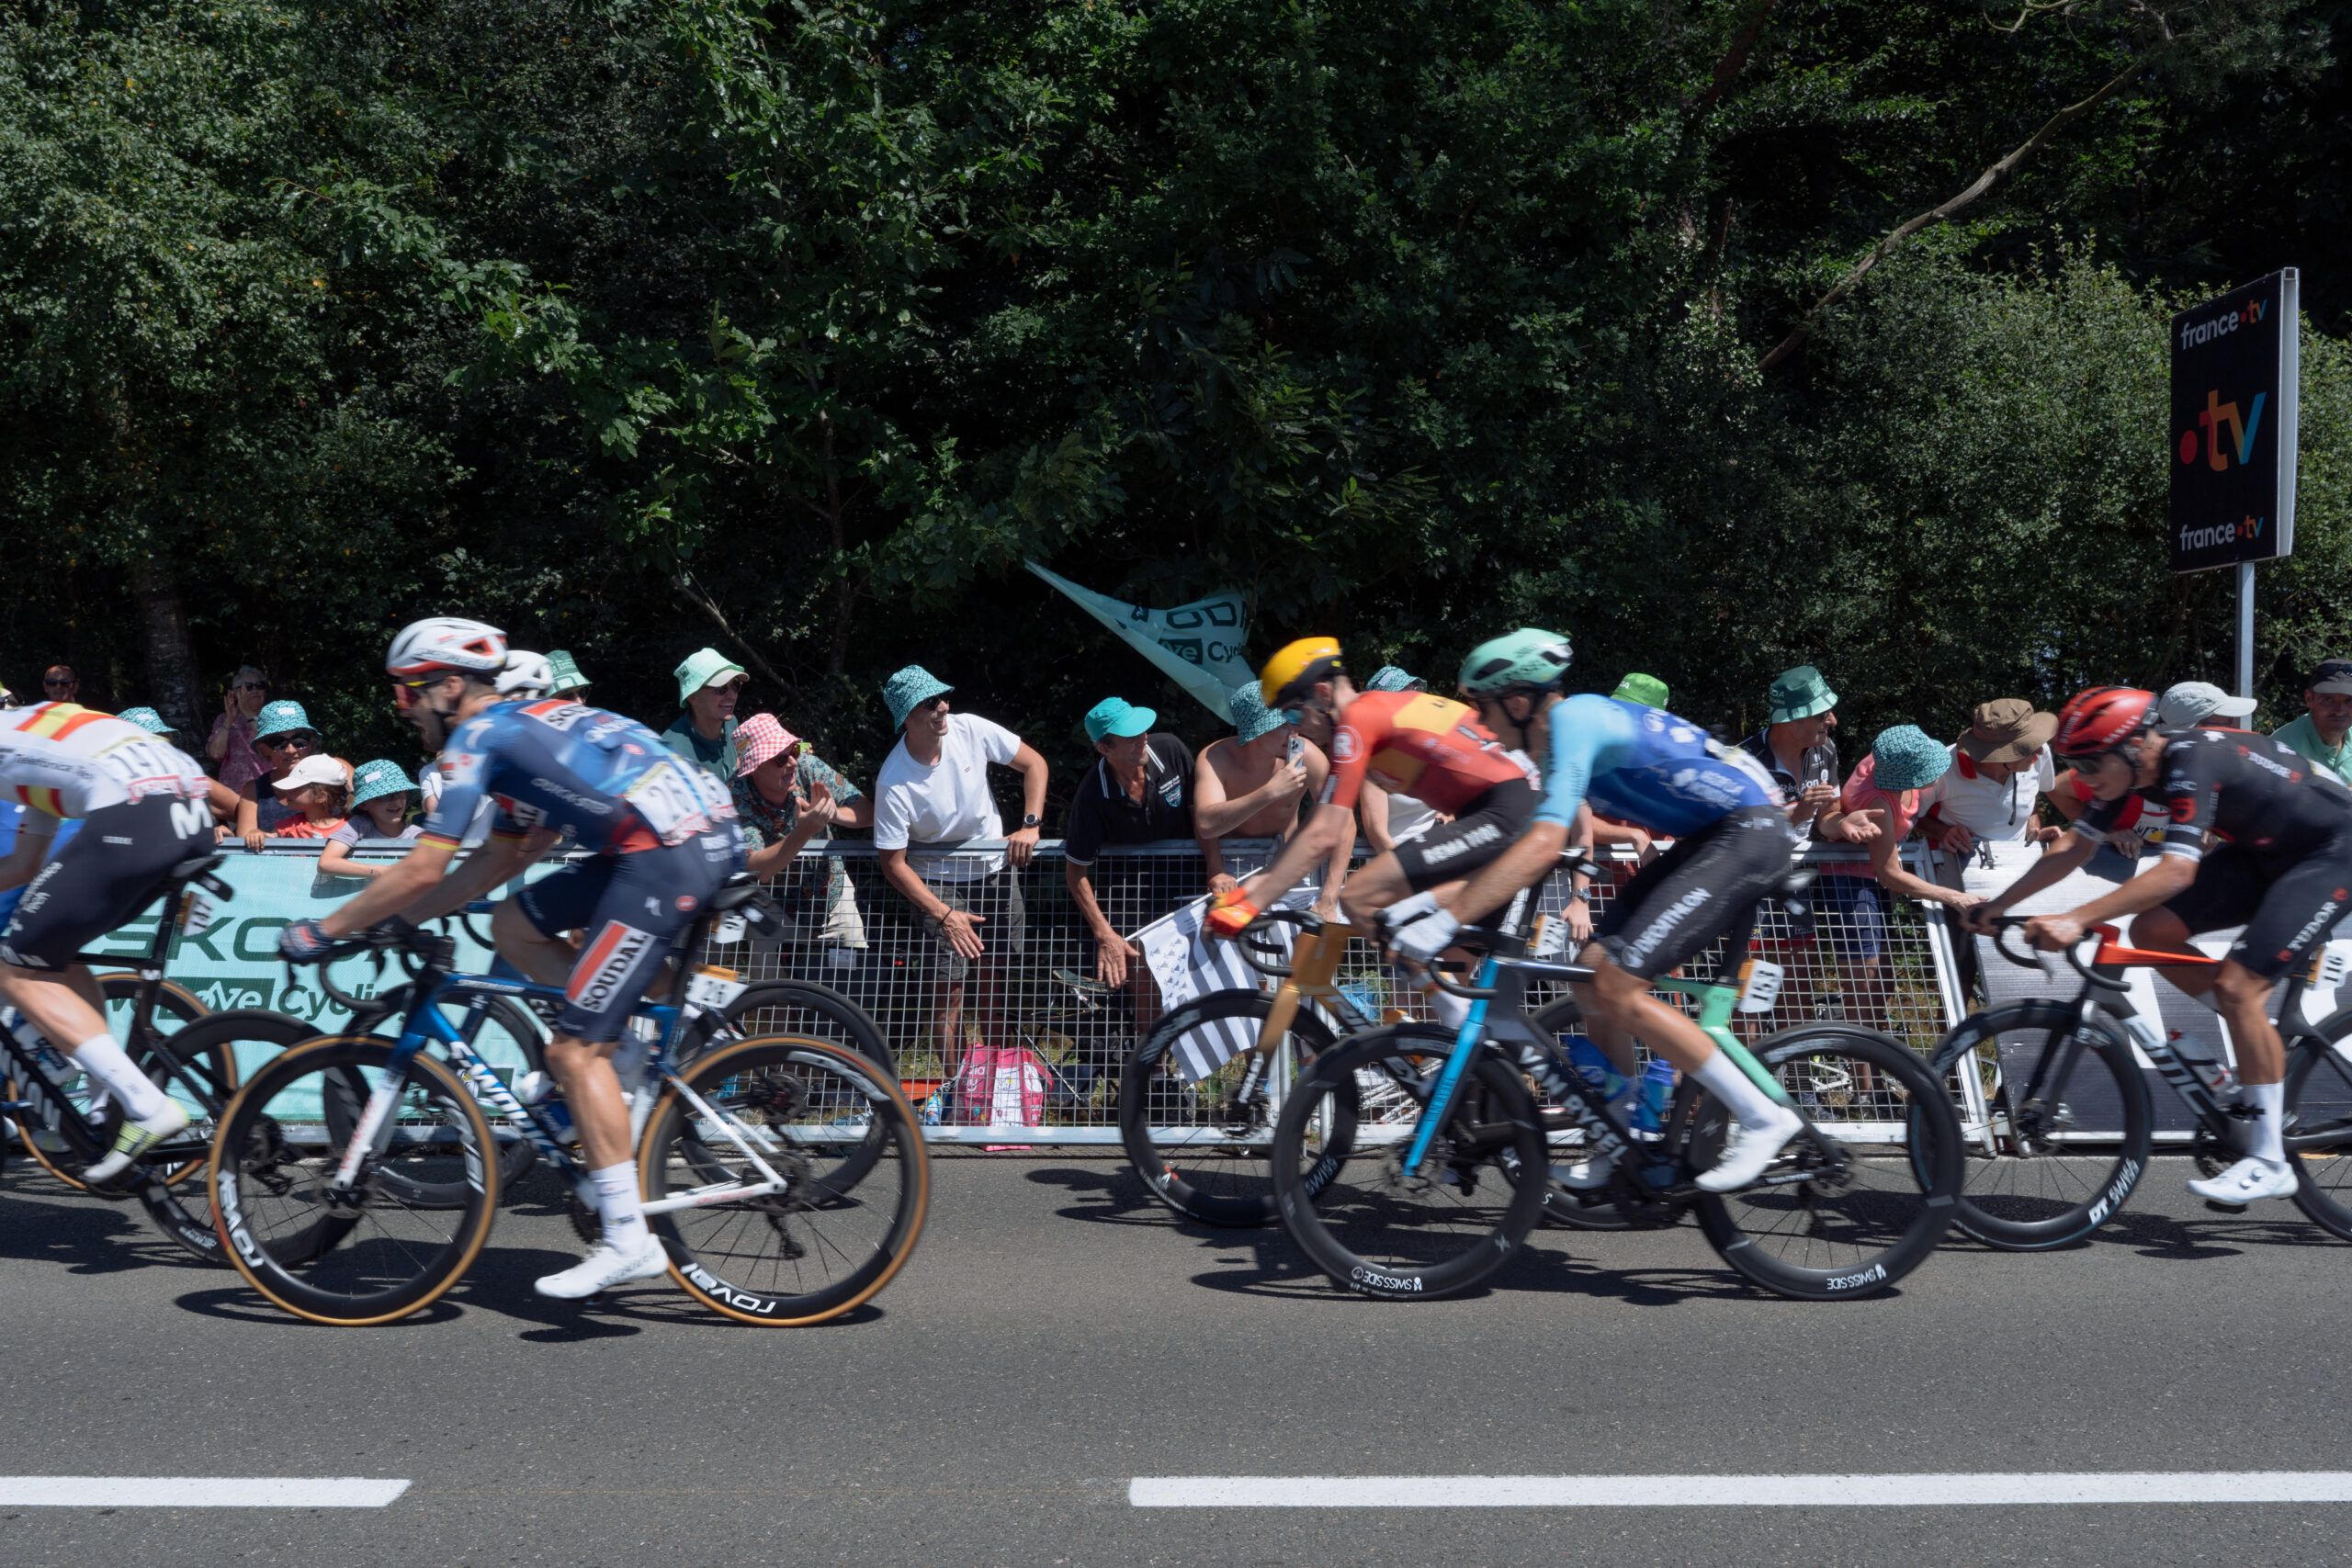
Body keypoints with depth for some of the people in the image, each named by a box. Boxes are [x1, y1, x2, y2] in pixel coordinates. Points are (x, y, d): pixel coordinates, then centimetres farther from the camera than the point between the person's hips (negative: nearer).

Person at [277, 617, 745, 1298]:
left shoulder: (478, 735, 0)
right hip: (708, 838, 9)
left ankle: (628, 1240, -4)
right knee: (512, 926, 19)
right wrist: (398, 916, 30)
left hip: (670, 856, -9)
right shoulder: (527, 725, 27)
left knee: (574, 1050, -5)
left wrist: (324, 929, 6)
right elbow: (499, 858, 31)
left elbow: (424, 870, -5)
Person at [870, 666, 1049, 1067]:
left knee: (992, 974, 10)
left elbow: (1034, 764, -4)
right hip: (941, 881, -4)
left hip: (996, 868, 4)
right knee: (952, 982, -10)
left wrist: (1029, 825, -15)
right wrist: (945, 915, -22)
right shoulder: (893, 784, -25)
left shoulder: (969, 729, -16)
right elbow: (893, 865, -18)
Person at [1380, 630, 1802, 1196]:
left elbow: (1541, 849, -29)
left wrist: (1444, 921, -31)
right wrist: (1430, 903, 8)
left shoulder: (1574, 719, -17)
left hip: (1751, 832, -10)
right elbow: (1527, 852, 15)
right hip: (1708, 836, 10)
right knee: (1592, 972, 7)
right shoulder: (1572, 727, 13)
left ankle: (1764, 1117, -7)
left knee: (1618, 988, -15)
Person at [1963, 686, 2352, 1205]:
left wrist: (2076, 920, -48)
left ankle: (2269, 1163, -12)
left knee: (2238, 984, -19)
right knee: (2152, 930, -6)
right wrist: (1997, 905, -8)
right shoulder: (2130, 768, -7)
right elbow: (2072, 848, -1)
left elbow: (2176, 871, -41)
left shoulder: (2193, 763, -31)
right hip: (2266, 849, 9)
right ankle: (2262, 1037, 11)